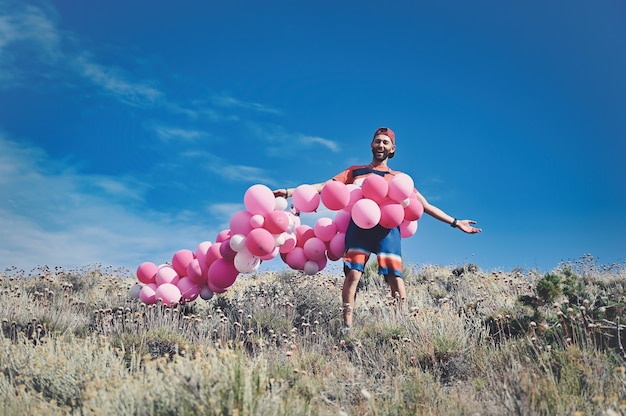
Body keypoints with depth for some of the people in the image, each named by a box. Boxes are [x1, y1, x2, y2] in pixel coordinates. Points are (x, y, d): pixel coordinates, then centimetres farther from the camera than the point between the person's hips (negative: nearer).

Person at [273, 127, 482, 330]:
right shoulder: (355, 171, 23)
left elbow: (425, 205, 23)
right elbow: (324, 186, 15)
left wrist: (455, 222, 16)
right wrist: (290, 191, 4)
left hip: (387, 228, 0)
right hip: (359, 225, 0)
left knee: (394, 275, -15)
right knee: (353, 273, -17)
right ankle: (347, 326, -18)